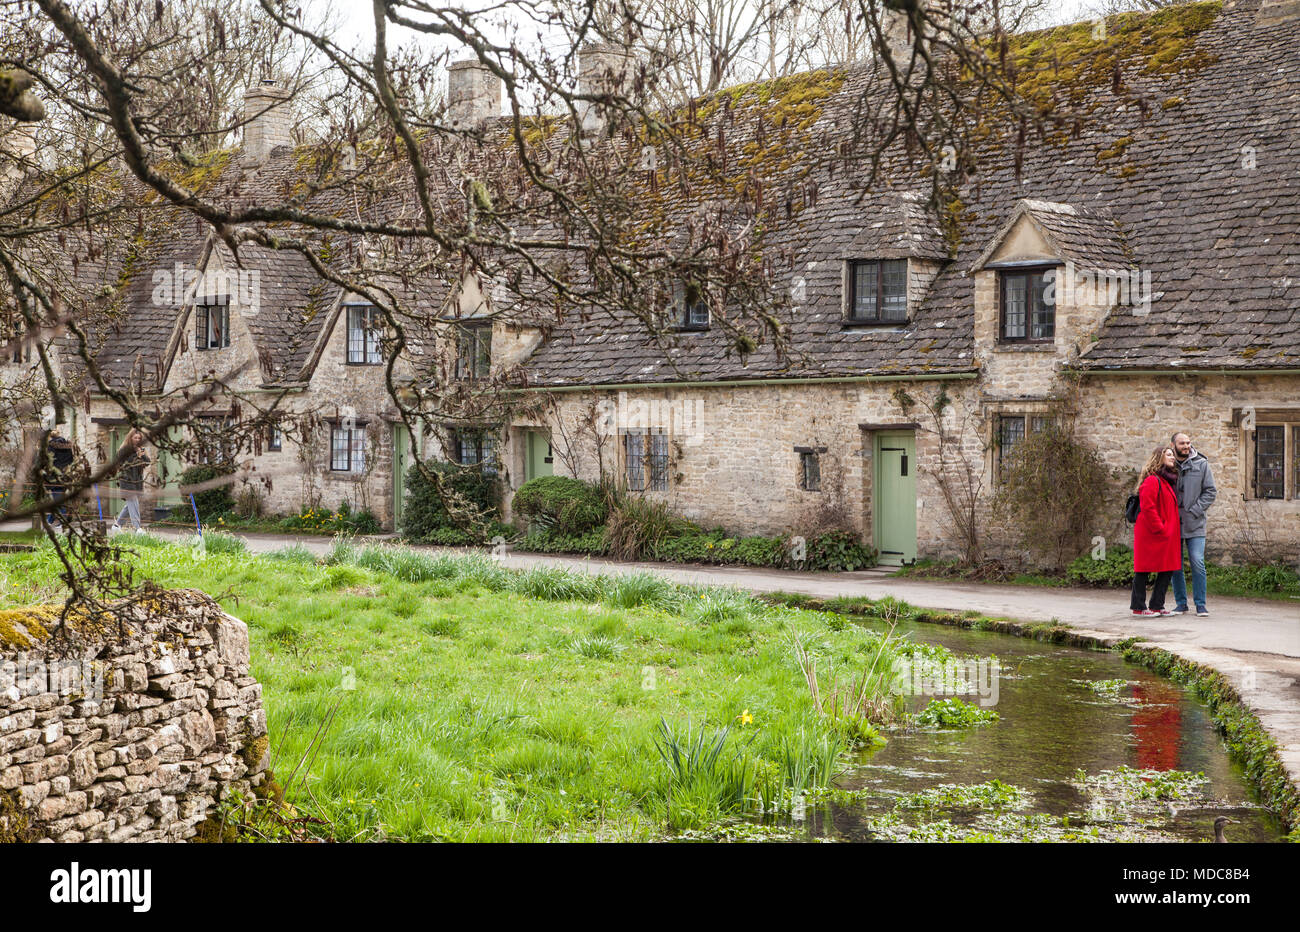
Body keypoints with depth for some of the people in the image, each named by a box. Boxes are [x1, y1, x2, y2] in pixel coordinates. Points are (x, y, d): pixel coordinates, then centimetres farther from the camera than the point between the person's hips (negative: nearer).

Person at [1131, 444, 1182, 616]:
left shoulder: (1169, 480, 17)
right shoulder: (1152, 480, -13)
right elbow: (1147, 507, -20)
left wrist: (1170, 529, 13)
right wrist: (1159, 528, -18)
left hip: (1167, 533, 9)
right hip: (1151, 533, -9)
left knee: (1168, 569, 7)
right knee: (1143, 570, -1)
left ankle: (1157, 605, 15)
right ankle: (1138, 607, 6)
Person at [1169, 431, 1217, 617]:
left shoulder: (1201, 464, 2)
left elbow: (1210, 491, 2)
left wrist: (1194, 511, -8)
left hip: (1194, 524, -1)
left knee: (1198, 563, -6)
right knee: (1175, 565, 5)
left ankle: (1200, 604, 2)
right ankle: (1181, 603, 15)